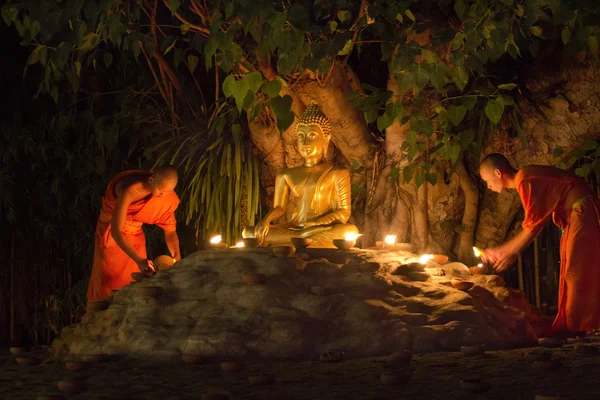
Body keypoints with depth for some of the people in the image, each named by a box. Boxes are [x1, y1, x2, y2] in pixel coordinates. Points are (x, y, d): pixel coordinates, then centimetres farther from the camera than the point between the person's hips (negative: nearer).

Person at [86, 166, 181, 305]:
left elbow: (170, 230, -9)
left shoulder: (167, 198, -19)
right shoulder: (129, 190, -37)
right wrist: (139, 260, -50)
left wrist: (177, 257, -26)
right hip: (111, 233, -4)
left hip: (135, 234, 4)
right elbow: (116, 231, -41)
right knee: (109, 282, 0)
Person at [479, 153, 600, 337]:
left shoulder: (525, 181, -18)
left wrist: (511, 253, -2)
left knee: (578, 274, -8)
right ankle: (569, 330, 19)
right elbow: (532, 224, 18)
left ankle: (577, 331, -5)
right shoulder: (526, 177, 13)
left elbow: (533, 225, -15)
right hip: (575, 215, 10)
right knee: (571, 273, 13)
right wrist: (500, 250, 20)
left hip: (582, 213, -10)